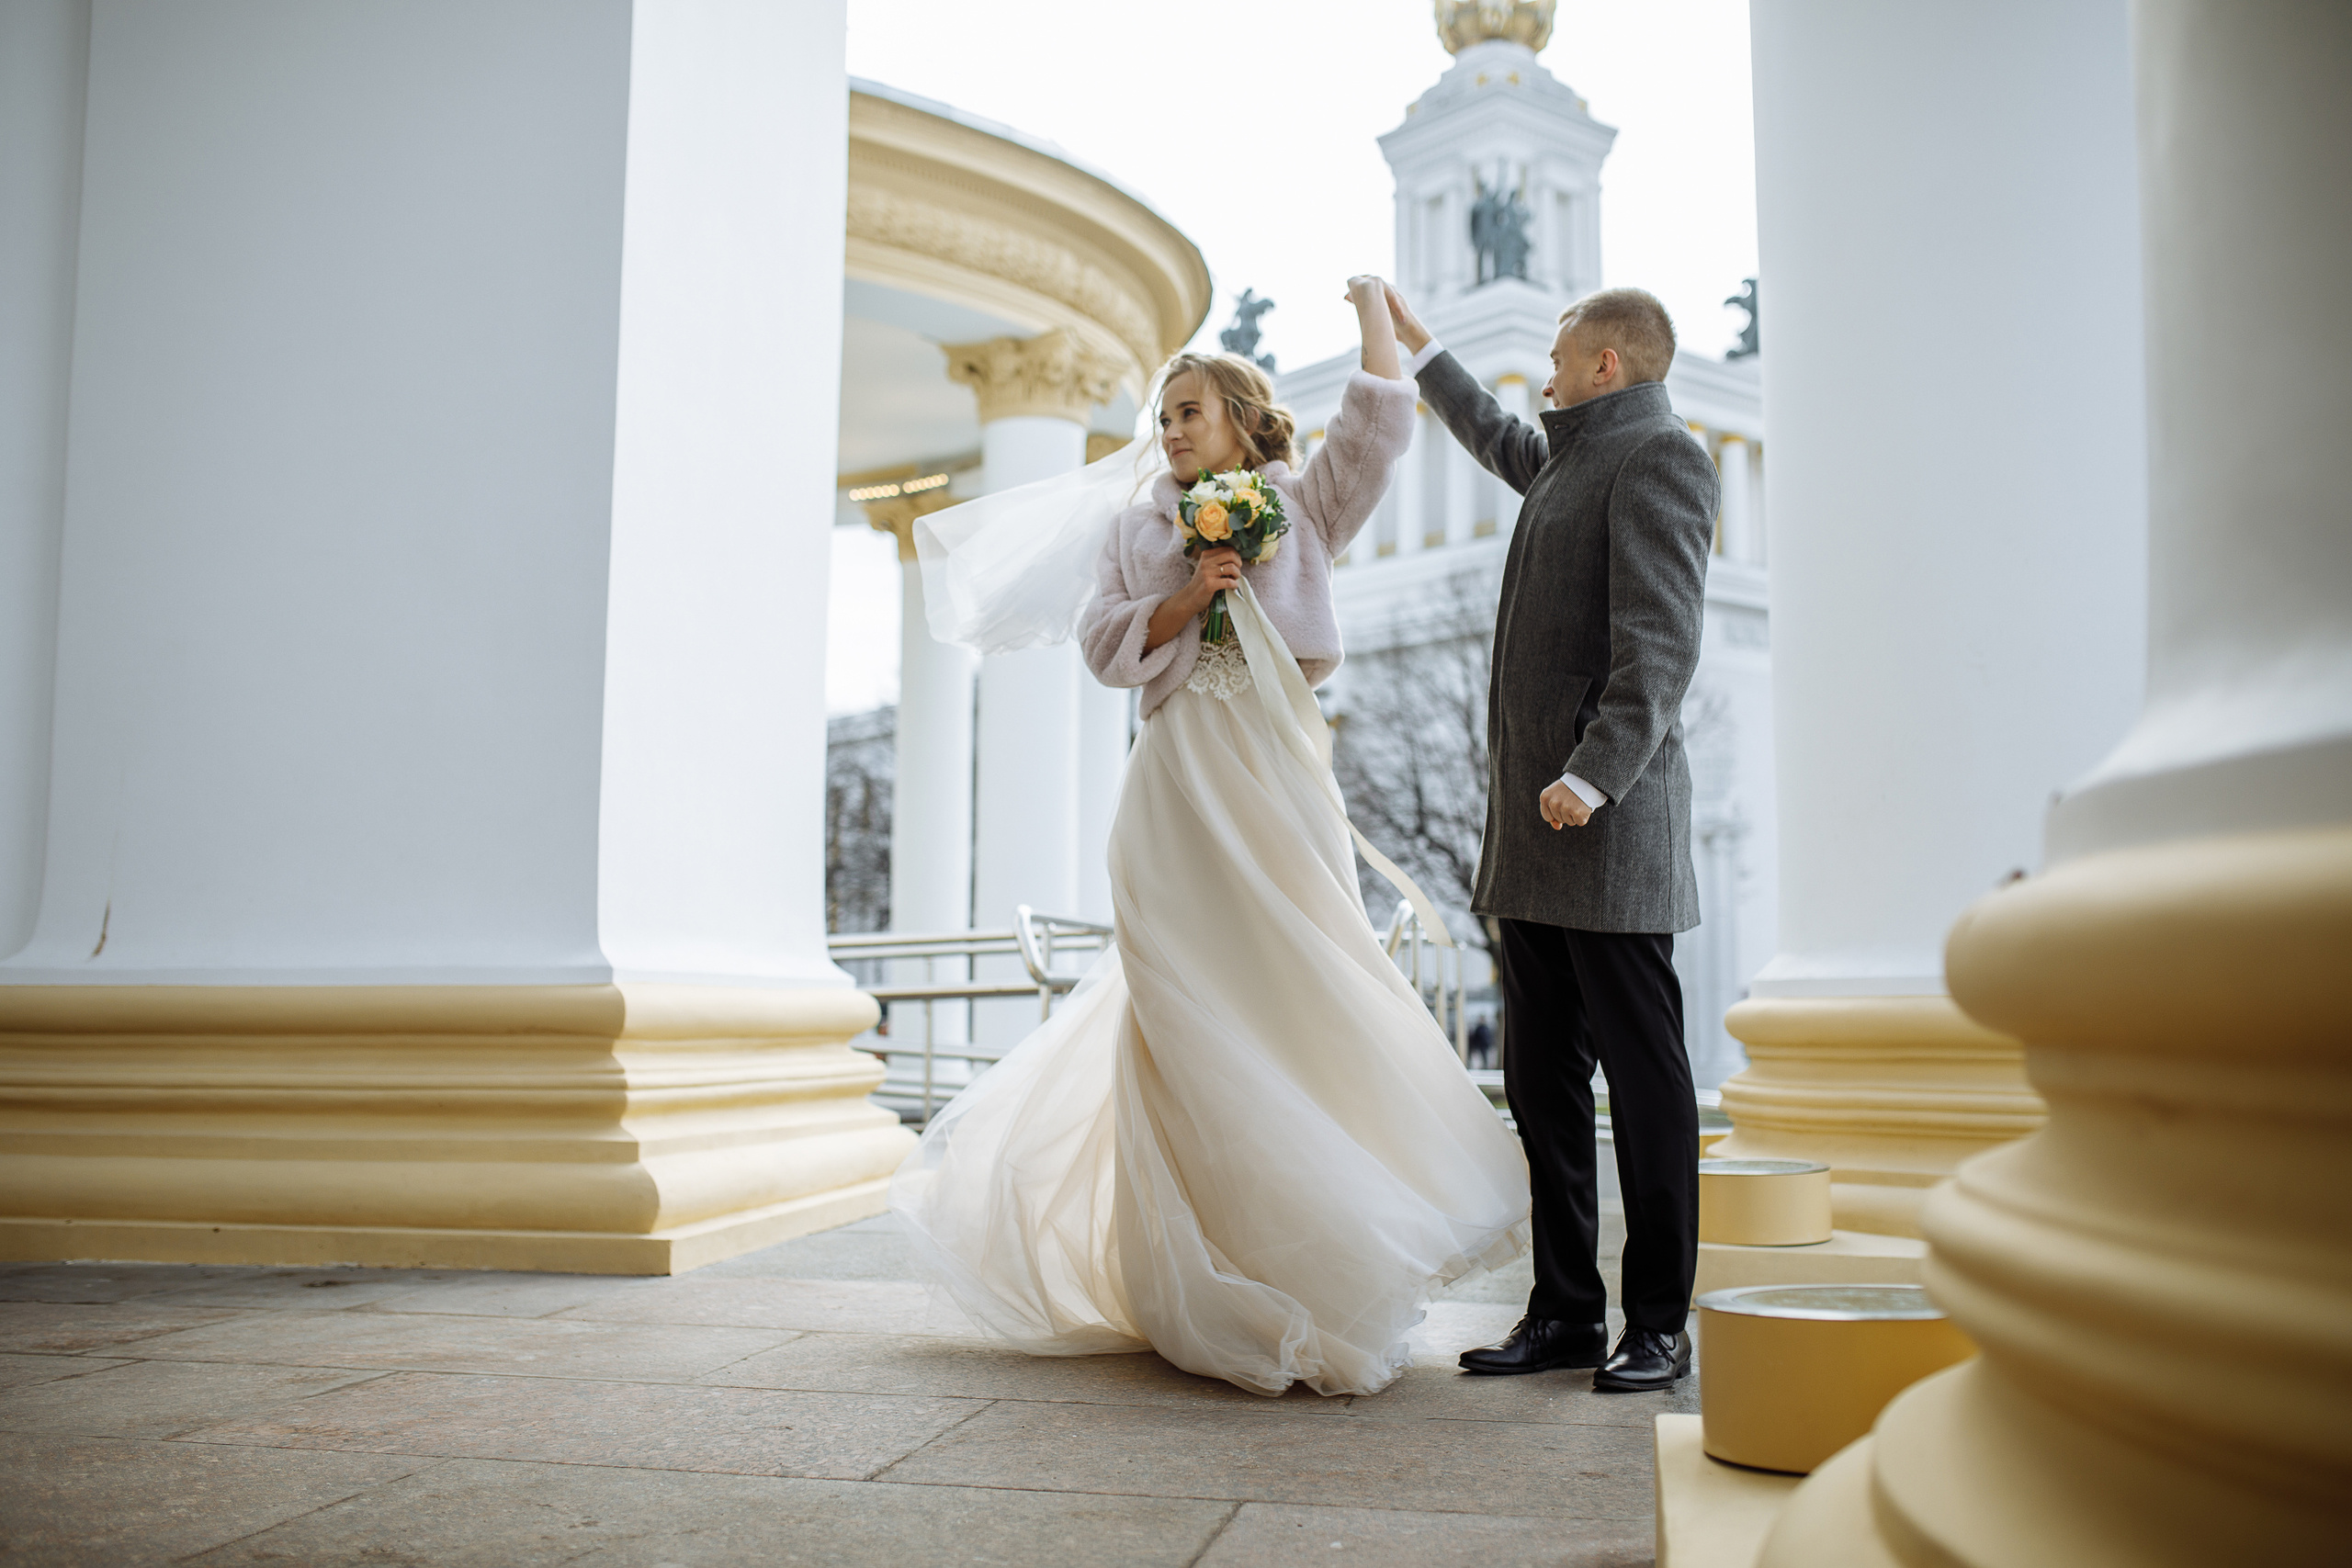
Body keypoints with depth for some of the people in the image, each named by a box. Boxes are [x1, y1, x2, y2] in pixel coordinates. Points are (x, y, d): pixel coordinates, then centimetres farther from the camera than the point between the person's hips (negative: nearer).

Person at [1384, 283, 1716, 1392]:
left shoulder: (1658, 458, -6)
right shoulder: (1573, 464, 22)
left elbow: (1660, 647, -17)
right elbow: (1500, 441, 46)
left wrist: (1594, 776, -25)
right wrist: (1417, 347, 52)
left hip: (1609, 830, -9)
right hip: (1534, 841, 9)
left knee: (1643, 1076, -2)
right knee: (1542, 1083, 8)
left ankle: (1658, 1323, 7)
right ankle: (1566, 1311, 15)